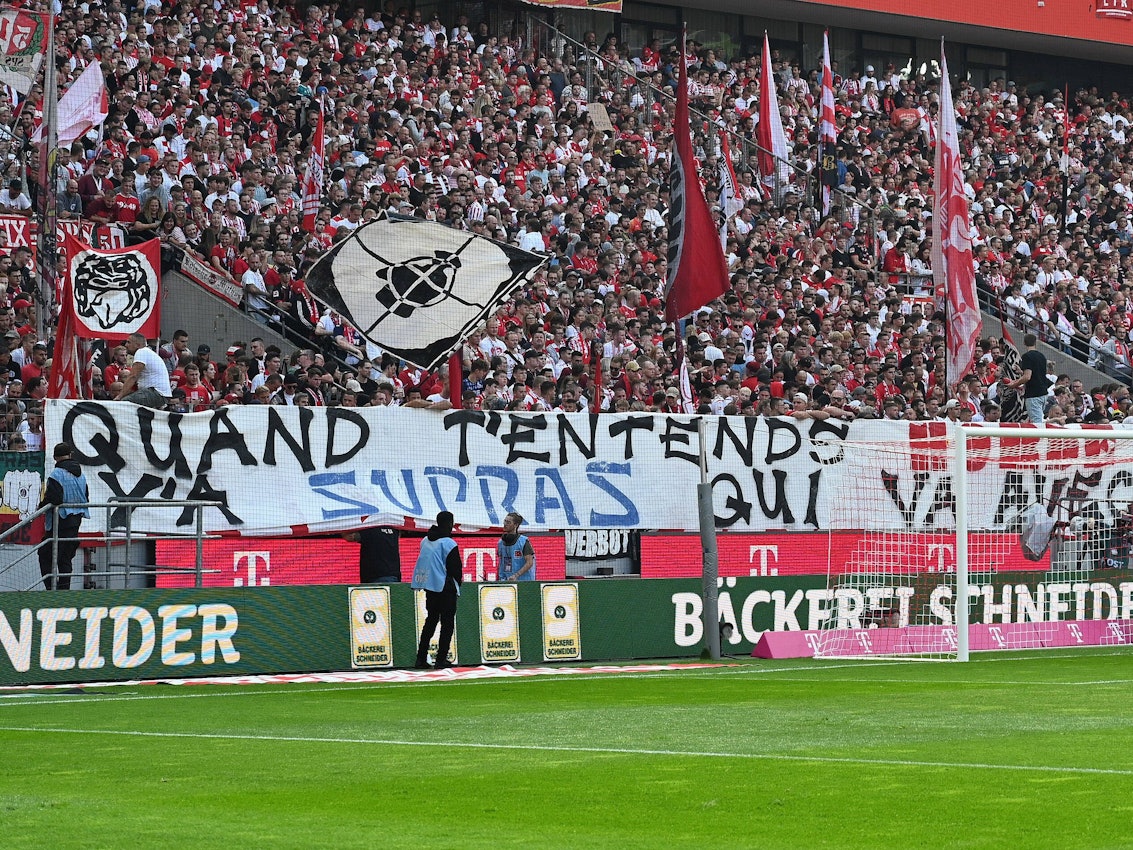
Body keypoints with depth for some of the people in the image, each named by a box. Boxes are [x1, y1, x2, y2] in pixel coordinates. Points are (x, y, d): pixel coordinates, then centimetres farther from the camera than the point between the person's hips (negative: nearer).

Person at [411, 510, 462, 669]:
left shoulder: (425, 541, 9)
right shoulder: (448, 543, -13)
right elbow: (455, 567, -12)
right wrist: (457, 583, 8)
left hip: (429, 587, 7)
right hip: (446, 587, -7)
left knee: (430, 620, 15)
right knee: (447, 623, 0)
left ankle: (421, 658, 12)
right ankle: (441, 659, -3)